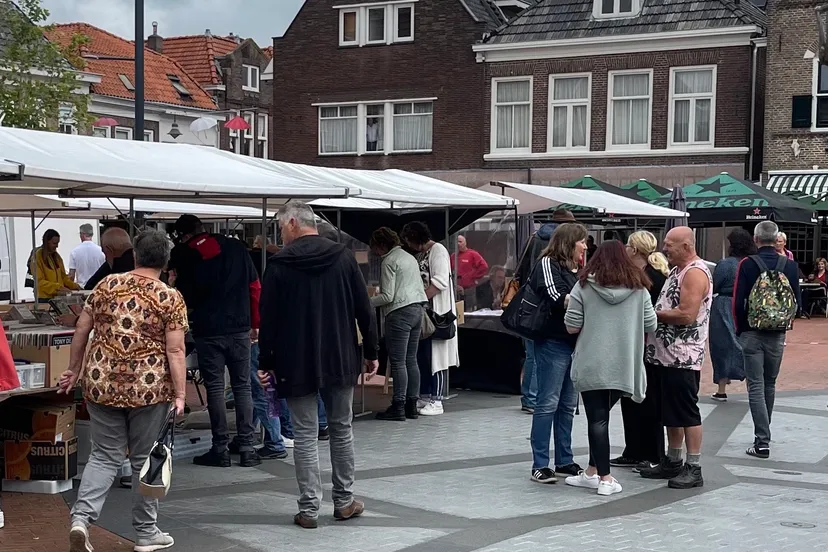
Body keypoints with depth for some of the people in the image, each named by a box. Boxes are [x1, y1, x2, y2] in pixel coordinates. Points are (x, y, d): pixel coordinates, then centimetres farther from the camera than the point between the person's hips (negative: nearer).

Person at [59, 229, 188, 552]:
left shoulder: (107, 286, 4)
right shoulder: (170, 298, -6)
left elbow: (82, 330, 9)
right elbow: (175, 351, -10)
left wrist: (75, 370, 20)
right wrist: (180, 394, -6)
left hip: (102, 384, 3)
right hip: (147, 388, -3)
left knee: (105, 455, 13)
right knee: (145, 459, 10)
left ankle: (81, 517, -6)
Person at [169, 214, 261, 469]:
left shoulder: (185, 256, -3)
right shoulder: (236, 247, 5)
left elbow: (186, 299, -1)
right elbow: (254, 287, 4)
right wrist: (255, 323, 12)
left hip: (208, 332, -2)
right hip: (239, 329, 2)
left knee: (215, 388, 4)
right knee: (242, 387, 7)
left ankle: (220, 449, 6)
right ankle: (247, 449, 7)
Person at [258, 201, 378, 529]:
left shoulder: (280, 264, -7)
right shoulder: (343, 257, 1)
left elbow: (268, 318, -6)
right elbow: (364, 310, 1)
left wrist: (266, 362, 3)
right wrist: (371, 352, 9)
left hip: (296, 365, -3)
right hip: (341, 360, 3)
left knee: (305, 434, 3)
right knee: (341, 428, 14)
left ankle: (309, 508, 4)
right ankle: (344, 501, 21)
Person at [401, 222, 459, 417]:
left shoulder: (438, 251, -10)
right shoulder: (420, 254, 17)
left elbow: (440, 281, -20)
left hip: (436, 311, -9)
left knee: (435, 356, -6)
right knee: (421, 356, 10)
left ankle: (436, 401, -2)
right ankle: (424, 397, 17)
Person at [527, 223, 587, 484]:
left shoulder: (578, 270, 16)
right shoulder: (548, 264, -6)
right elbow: (558, 299, -19)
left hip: (575, 343, 8)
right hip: (554, 343, -8)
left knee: (568, 405, 12)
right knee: (548, 404, -6)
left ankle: (565, 461, 20)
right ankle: (540, 465, -2)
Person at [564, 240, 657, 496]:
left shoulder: (584, 286, -3)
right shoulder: (639, 288, 3)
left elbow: (571, 327, -3)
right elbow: (651, 326, 5)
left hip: (591, 366, -2)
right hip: (623, 367, 3)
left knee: (597, 419, 2)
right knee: (601, 416, 14)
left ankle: (604, 477, 1)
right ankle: (593, 471, 19)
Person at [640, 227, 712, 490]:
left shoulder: (696, 272, -14)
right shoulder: (677, 271, 17)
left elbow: (687, 315, -23)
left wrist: (653, 313, -13)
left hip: (684, 357, -10)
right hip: (669, 354, 10)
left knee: (687, 412, -5)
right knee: (671, 411, 15)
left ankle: (694, 469, 0)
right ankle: (672, 462, 25)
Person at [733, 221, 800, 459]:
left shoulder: (747, 264, -10)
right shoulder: (790, 266, -2)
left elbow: (738, 301, -11)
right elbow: (796, 301, 0)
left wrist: (740, 330, 2)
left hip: (752, 333, -3)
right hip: (778, 335, 3)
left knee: (756, 386, -1)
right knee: (770, 385, 17)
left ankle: (762, 442, -8)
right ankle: (763, 434, 30)